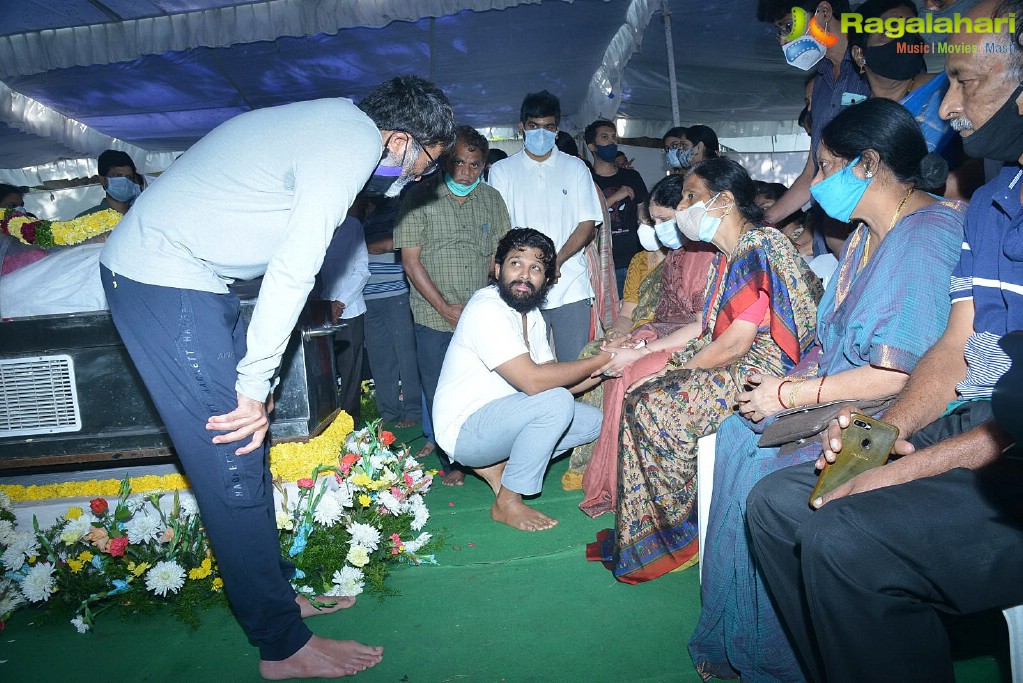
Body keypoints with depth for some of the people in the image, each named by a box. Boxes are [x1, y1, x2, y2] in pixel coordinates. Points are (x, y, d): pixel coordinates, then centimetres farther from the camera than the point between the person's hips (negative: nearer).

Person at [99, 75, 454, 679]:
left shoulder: (340, 120, 13)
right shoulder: (353, 145, -17)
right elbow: (292, 272, -21)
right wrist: (255, 385, -14)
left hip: (187, 274, 10)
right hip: (166, 282, -10)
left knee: (247, 445, 12)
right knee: (234, 462, -6)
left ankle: (276, 592, 26)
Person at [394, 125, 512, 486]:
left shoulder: (492, 199, 8)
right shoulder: (421, 197, -3)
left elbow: (499, 256, 10)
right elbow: (411, 259, -5)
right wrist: (446, 308, -9)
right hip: (435, 319, -2)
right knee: (441, 396, 5)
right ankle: (453, 463, 22)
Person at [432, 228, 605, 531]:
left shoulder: (531, 313, 9)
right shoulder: (487, 309, -22)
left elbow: (550, 374, 7)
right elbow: (533, 381, -29)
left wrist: (602, 371, -9)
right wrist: (599, 360, -20)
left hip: (499, 417, 9)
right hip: (464, 429, -9)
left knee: (592, 420, 5)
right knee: (557, 401, -29)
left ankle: (496, 465, 6)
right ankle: (507, 503, -12)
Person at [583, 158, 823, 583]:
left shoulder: (759, 248, -17)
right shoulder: (729, 255, 13)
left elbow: (734, 344, -22)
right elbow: (707, 328, 15)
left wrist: (676, 369, -9)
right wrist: (642, 351, 10)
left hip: (762, 368, -10)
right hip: (735, 363, 10)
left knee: (653, 408, -19)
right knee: (636, 392, 0)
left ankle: (682, 536, 0)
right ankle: (641, 527, 7)